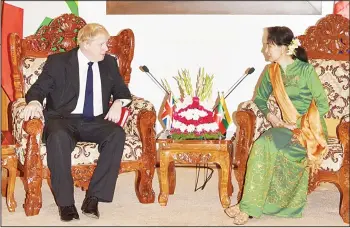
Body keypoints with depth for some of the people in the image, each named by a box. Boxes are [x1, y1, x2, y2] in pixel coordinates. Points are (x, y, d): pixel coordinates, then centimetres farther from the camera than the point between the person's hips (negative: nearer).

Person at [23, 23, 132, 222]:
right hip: (64, 120, -3)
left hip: (96, 122, 3)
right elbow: (38, 89, 1)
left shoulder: (109, 63, 15)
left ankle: (94, 197, -27)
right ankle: (65, 202, -29)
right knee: (58, 136, -38)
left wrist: (118, 103, -5)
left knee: (117, 134, -30)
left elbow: (123, 92, 19)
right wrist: (34, 102, -23)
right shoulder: (58, 62, 4)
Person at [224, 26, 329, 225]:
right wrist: (270, 116, -1)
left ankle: (249, 207, -26)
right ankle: (250, 205, -23)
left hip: (310, 128, -5)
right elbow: (260, 98, 18)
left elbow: (323, 105, -10)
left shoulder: (306, 70, -13)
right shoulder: (271, 71, 4)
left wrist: (301, 125, -18)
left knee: (266, 145, -29)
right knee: (262, 145, -27)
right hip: (288, 126, 5)